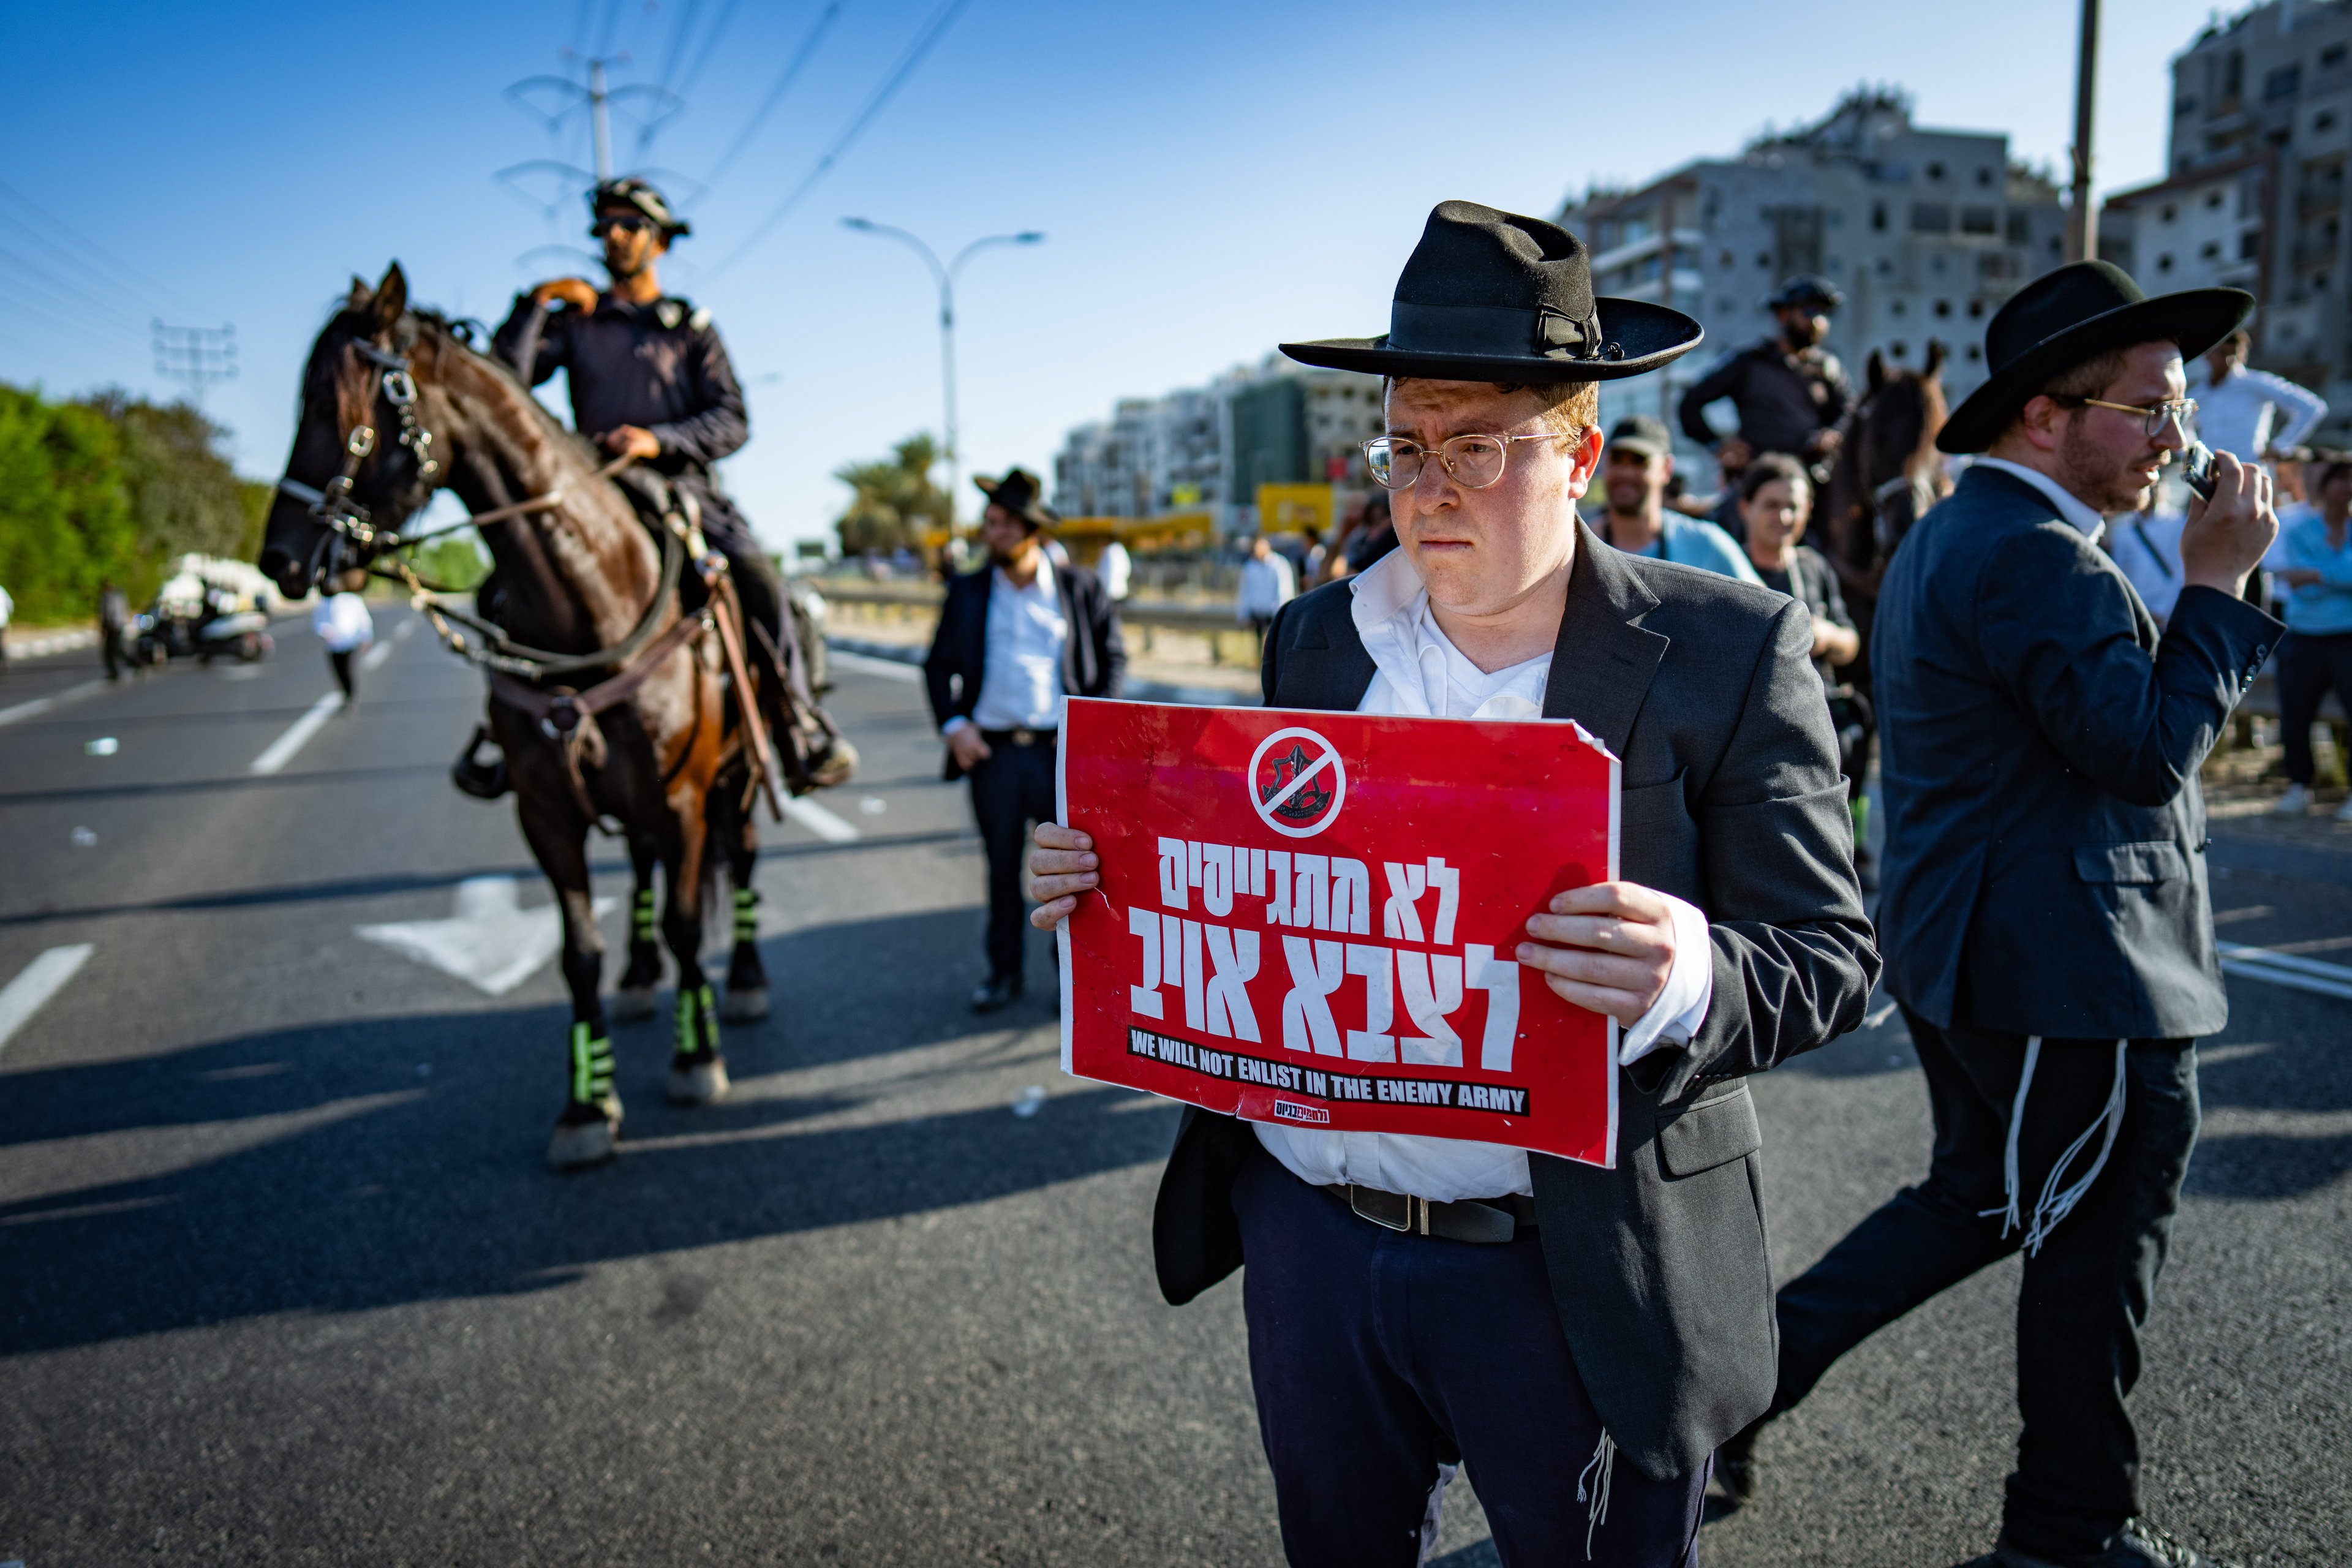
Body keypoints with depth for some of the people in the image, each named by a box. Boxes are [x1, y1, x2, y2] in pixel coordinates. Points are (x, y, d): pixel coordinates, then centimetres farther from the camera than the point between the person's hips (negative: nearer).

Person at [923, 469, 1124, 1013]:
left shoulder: (1080, 587, 3)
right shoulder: (967, 592, 8)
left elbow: (1112, 656, 8)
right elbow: (938, 665, 12)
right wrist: (952, 723, -3)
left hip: (1062, 749, -2)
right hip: (991, 749, 2)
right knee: (1001, 866, 11)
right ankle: (1003, 971, 24)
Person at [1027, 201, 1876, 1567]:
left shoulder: (1726, 648, -9)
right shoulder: (1317, 638, 4)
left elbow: (1828, 957, -10)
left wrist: (1692, 982, -32)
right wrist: (1117, 881, -10)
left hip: (1574, 1279, -4)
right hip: (1309, 1241, 5)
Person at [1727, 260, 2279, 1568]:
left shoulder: (1954, 536, 14)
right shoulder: (2035, 558, -21)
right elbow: (2149, 748, -23)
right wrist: (2218, 581, -15)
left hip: (1968, 954, 10)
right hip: (2070, 971, -10)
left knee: (1984, 1199, 20)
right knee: (2106, 1232, 7)